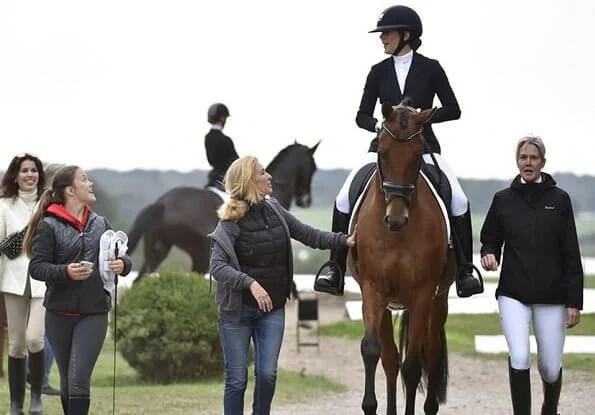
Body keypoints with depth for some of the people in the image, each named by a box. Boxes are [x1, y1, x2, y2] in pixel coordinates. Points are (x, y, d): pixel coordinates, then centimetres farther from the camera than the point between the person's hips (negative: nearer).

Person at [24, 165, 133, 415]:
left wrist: (123, 265, -7)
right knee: (67, 381, 11)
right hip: (60, 314, -1)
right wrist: (66, 272, -24)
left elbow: (122, 257, 16)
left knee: (79, 378, -11)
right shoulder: (49, 226, -4)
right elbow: (36, 267, -8)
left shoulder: (100, 224, 7)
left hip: (94, 313, 1)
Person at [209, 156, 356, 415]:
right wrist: (250, 283, -36)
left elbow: (308, 235, 12)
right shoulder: (230, 222, -15)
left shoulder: (274, 210, 2)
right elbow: (217, 266, -24)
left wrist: (344, 241, 1)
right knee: (237, 379, 1)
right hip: (237, 308, -5)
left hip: (272, 309, 5)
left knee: (267, 374, 1)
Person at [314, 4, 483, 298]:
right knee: (344, 199, -15)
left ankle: (465, 272, -10)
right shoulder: (379, 72, 7)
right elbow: (362, 116, 9)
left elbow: (453, 110, 0)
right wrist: (378, 125, -13)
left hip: (423, 146, -2)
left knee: (458, 200, -21)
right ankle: (335, 269, -8)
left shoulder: (430, 69, 1)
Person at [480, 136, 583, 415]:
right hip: (513, 294, 0)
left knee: (551, 368, 6)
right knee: (519, 357, -19)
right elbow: (489, 241, 14)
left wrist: (574, 301, -5)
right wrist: (488, 255, -10)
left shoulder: (559, 200, 0)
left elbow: (571, 255, -1)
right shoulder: (503, 200, 3)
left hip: (551, 295, 0)